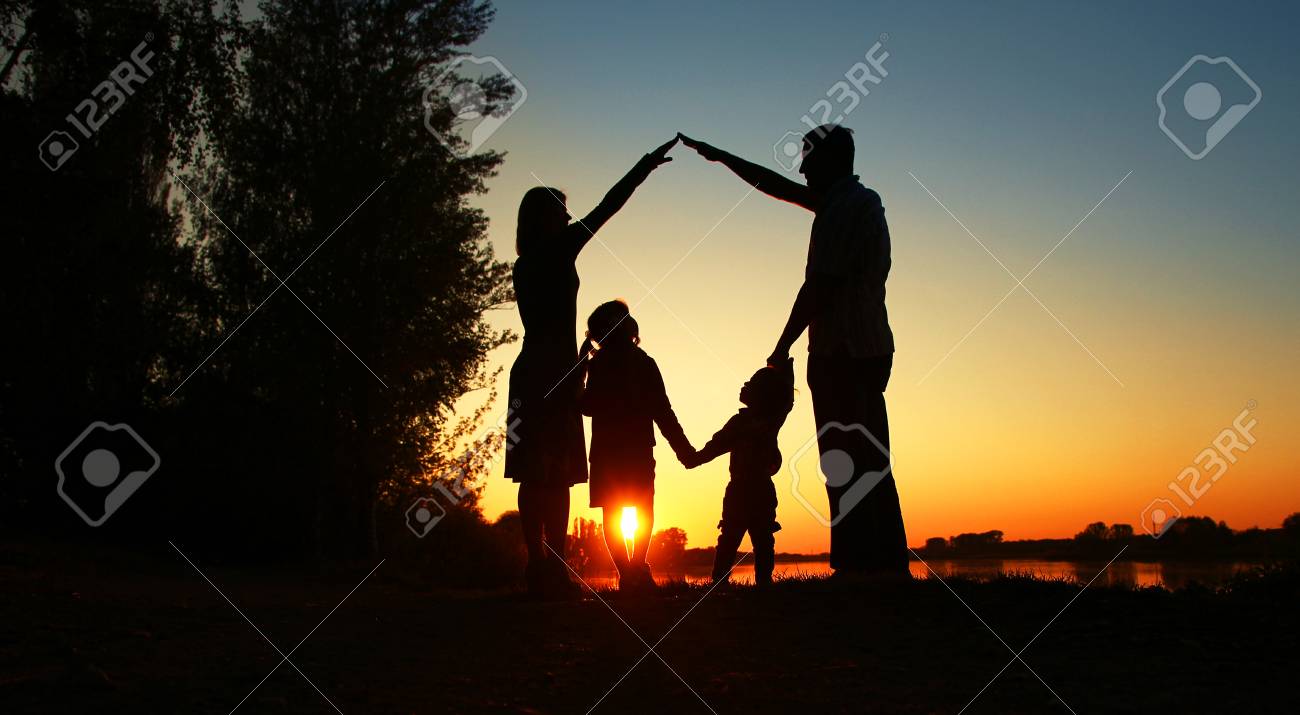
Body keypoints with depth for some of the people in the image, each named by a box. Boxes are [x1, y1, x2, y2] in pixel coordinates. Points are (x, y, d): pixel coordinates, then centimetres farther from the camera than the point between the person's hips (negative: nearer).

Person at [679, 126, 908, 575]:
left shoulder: (840, 209, -11)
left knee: (844, 467, -10)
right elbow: (778, 187, 26)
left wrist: (783, 347, -10)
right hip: (872, 350, 10)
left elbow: (818, 287, -17)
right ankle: (889, 564, 13)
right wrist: (719, 156, 30)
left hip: (840, 353, -10)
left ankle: (857, 565, -11)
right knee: (871, 465, 11)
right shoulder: (863, 201, 19)